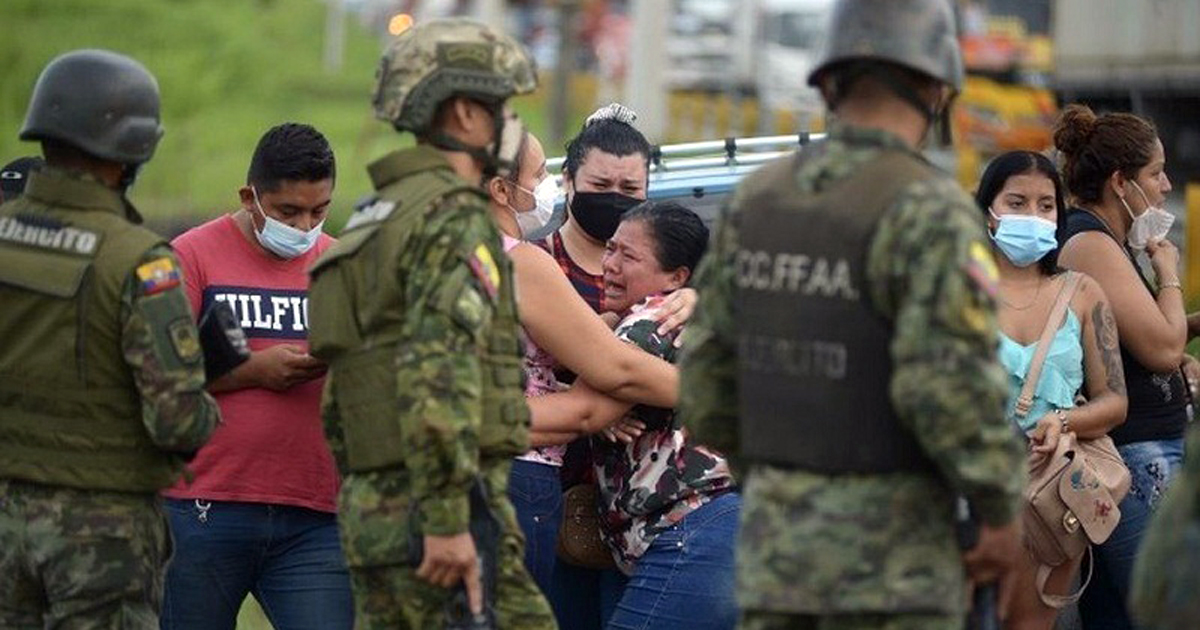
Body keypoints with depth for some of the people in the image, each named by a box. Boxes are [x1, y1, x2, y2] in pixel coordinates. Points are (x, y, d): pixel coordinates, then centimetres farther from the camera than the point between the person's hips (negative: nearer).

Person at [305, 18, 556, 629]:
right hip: (443, 508, -9)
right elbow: (439, 378, -22)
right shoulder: (454, 219, -10)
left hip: (370, 507, 9)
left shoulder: (371, 227, 21)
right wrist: (448, 521, -25)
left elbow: (336, 400, 23)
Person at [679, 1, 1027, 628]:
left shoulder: (758, 199, 5)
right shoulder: (931, 211, -16)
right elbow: (953, 389, -26)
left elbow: (710, 381, 9)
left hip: (780, 540, 6)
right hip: (888, 555, -6)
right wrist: (1002, 512, -11)